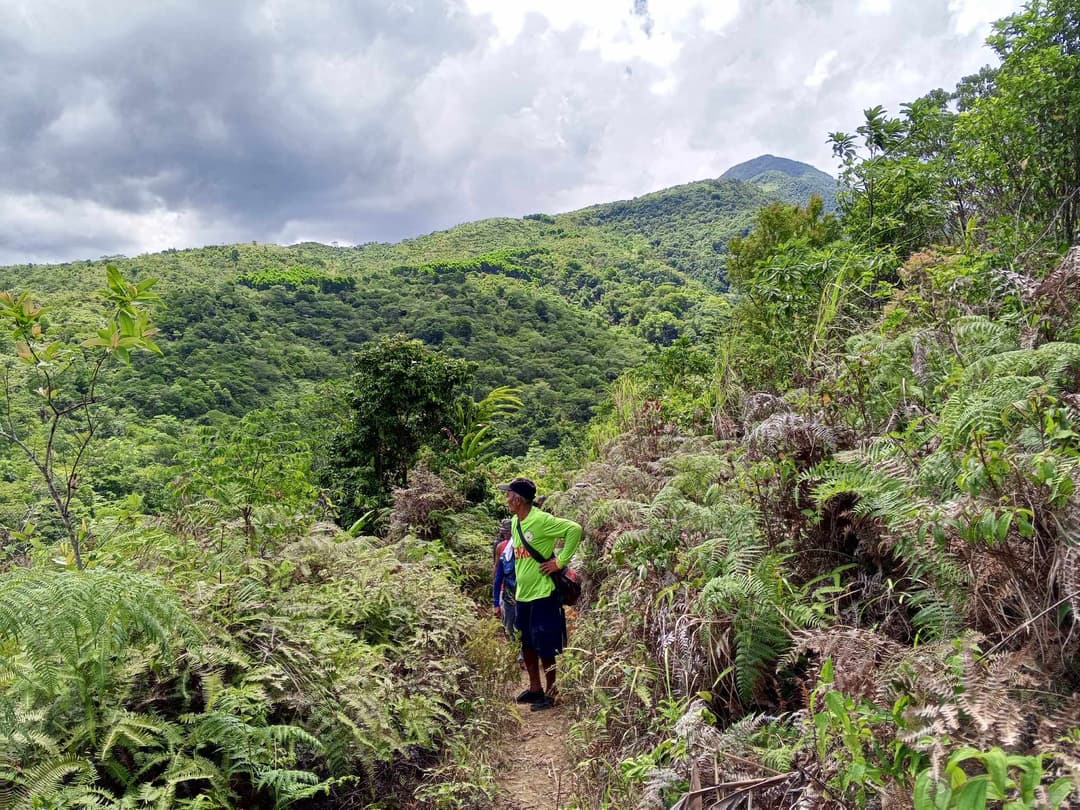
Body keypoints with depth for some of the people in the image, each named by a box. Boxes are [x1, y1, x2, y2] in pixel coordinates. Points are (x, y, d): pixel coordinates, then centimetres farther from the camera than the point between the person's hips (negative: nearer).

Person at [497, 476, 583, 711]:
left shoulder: (541, 520, -19)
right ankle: (535, 689, 32)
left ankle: (550, 694, 16)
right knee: (527, 644, 17)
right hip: (522, 595, 9)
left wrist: (560, 561, -20)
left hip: (542, 595, -8)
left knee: (545, 648, 2)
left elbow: (575, 529, -24)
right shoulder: (515, 522, 7)